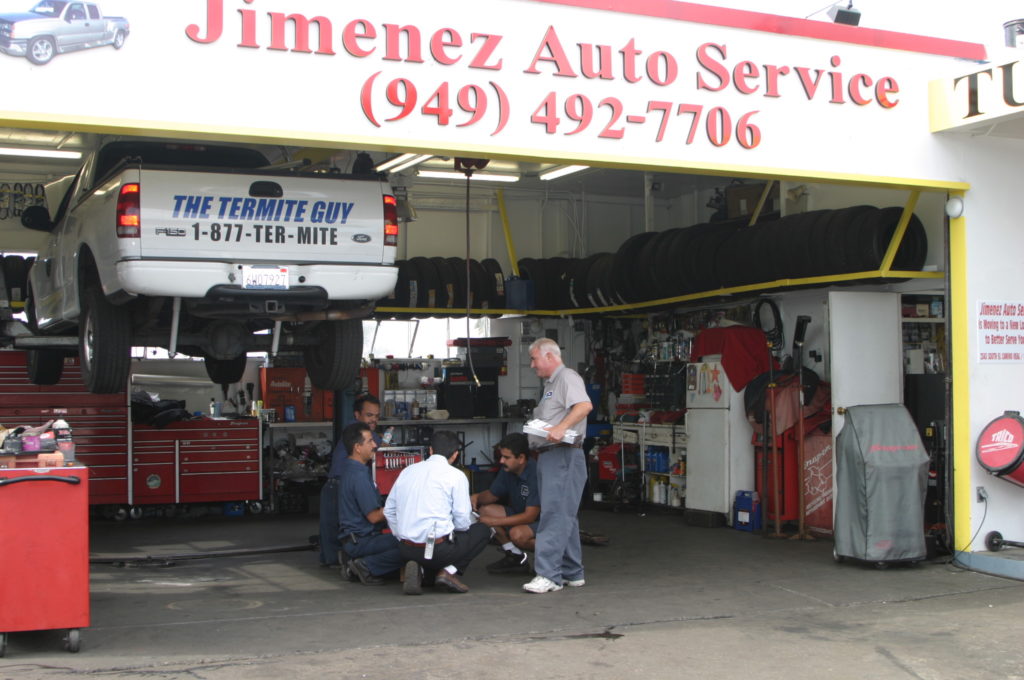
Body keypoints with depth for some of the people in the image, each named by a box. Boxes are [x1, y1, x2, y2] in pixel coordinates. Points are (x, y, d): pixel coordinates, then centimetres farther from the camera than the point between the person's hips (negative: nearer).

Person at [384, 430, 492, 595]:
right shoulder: (456, 475, -4)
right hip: (438, 549, -5)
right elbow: (462, 522, -6)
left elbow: (389, 510, 15)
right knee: (483, 530, 15)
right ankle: (449, 571, -2)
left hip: (406, 549, 5)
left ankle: (418, 568, 4)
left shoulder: (407, 471, 12)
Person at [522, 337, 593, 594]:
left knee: (555, 513, -13)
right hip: (548, 456, 11)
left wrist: (561, 428, -34)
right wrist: (534, 432, 14)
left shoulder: (567, 377, -8)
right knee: (564, 515, 13)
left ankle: (549, 574, -15)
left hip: (563, 454, -11)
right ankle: (572, 573, 19)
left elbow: (585, 405, -25)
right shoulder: (549, 384, 24)